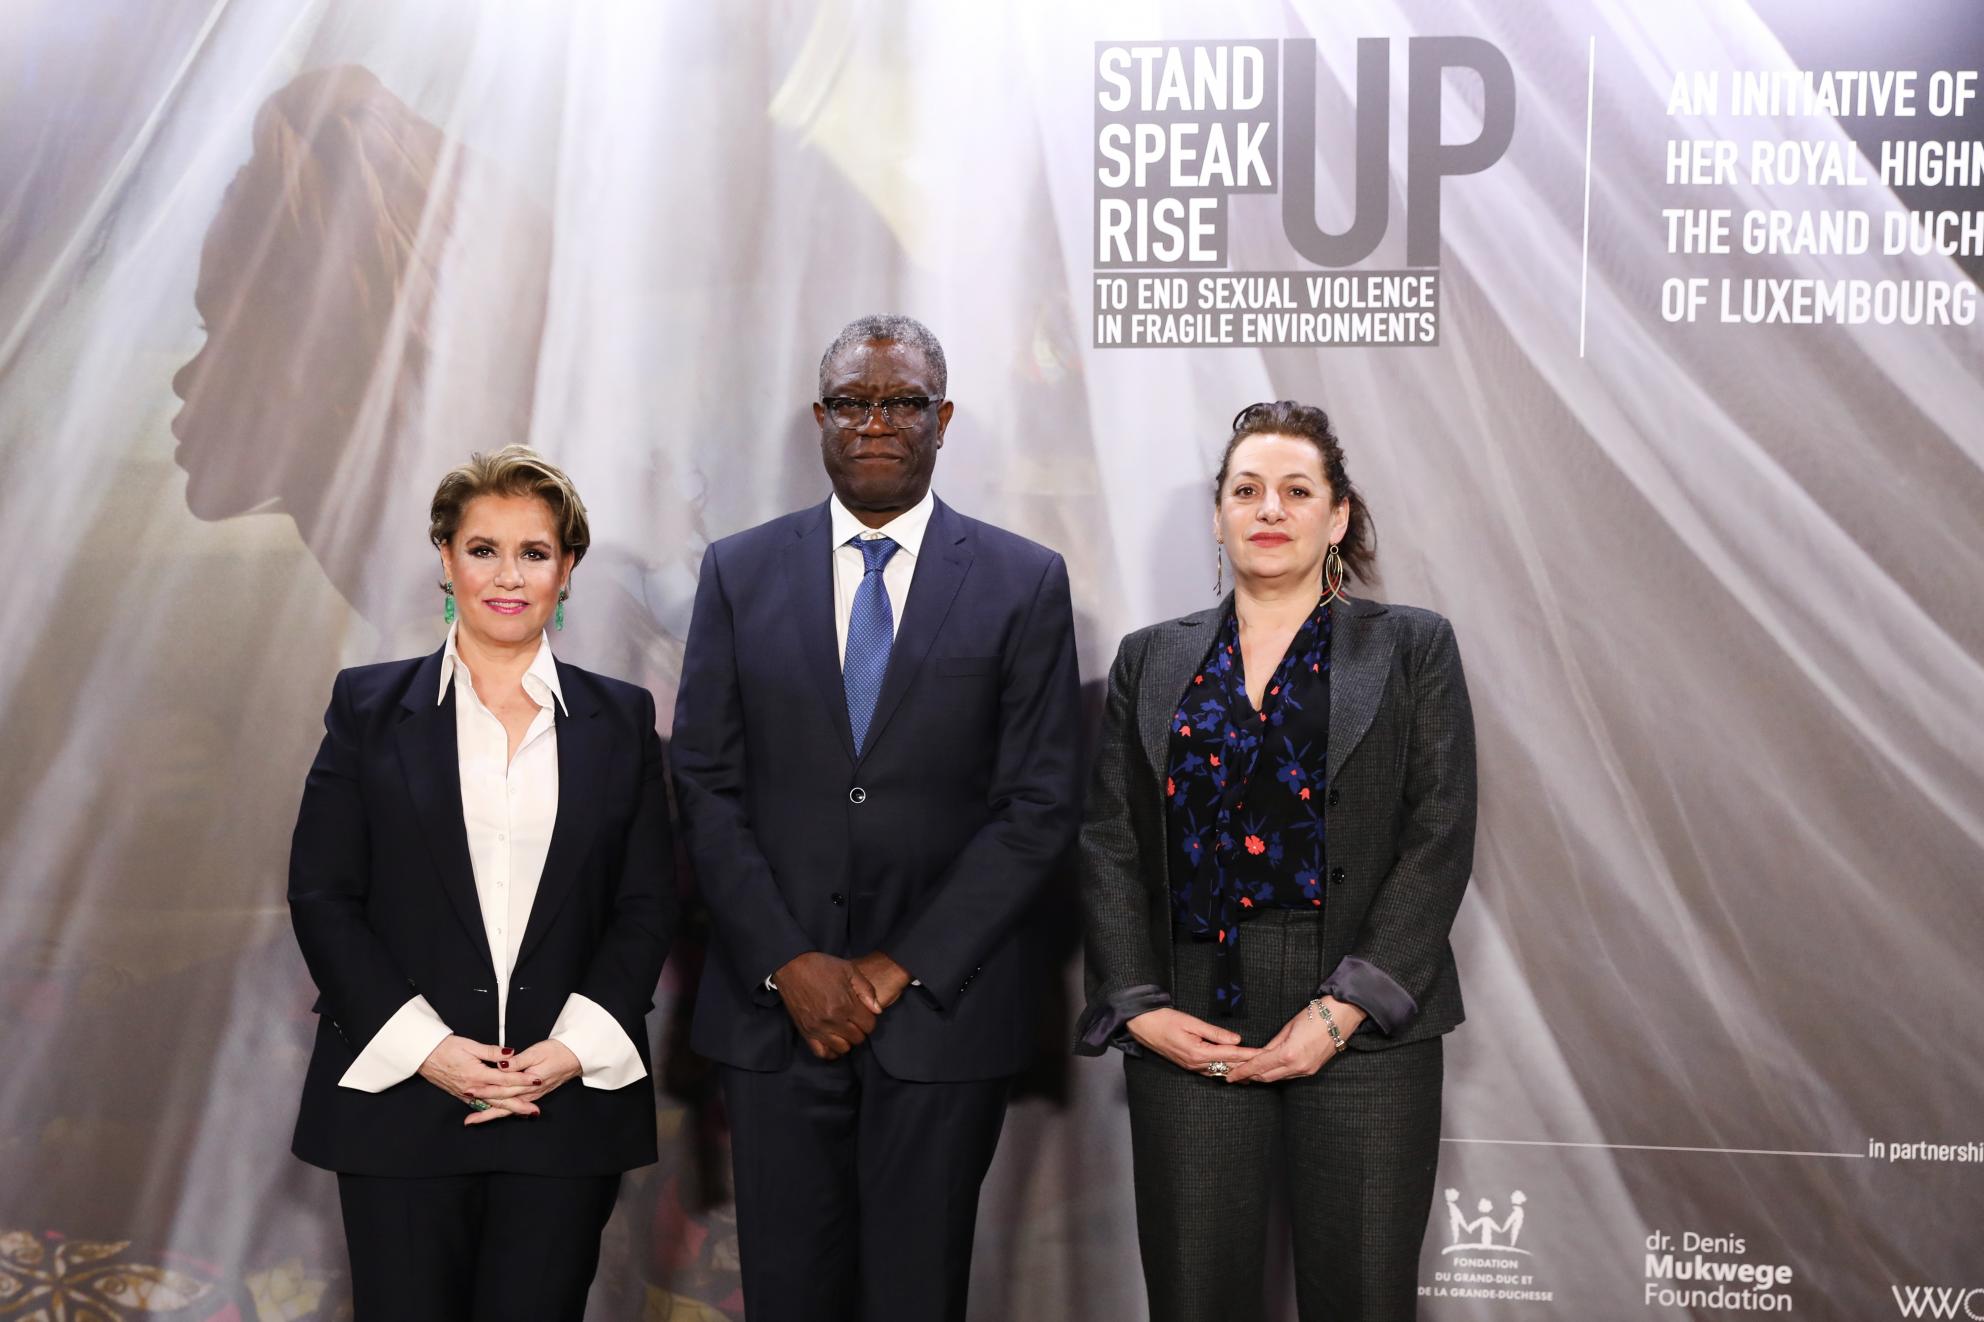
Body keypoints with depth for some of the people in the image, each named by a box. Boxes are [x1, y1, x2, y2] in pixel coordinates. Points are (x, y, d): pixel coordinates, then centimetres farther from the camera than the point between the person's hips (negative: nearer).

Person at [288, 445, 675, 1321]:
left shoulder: (620, 721, 8)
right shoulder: (370, 708, 5)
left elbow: (648, 905, 5)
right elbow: (321, 896, 0)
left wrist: (575, 1047, -9)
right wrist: (424, 1046, -11)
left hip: (568, 1104, 1)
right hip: (401, 1095, -1)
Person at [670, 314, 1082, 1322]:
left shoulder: (1024, 584, 1)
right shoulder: (739, 573, 7)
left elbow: (1041, 804, -3)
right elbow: (705, 787, 3)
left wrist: (901, 968, -9)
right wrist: (789, 964, -8)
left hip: (943, 1005, -1)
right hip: (772, 1006, 1)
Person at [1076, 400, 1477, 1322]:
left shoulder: (1411, 649, 7)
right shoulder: (1150, 660, 13)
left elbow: (1440, 840, -1)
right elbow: (1108, 844, 8)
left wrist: (1344, 1009, -11)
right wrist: (1138, 1007, -5)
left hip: (1363, 1033, -1)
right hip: (1188, 1034, 2)